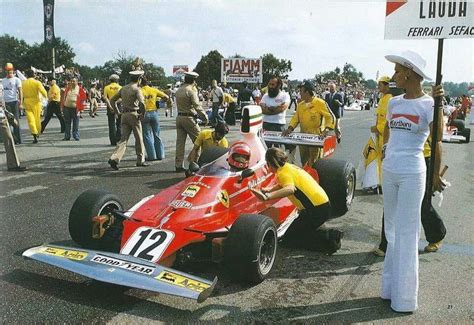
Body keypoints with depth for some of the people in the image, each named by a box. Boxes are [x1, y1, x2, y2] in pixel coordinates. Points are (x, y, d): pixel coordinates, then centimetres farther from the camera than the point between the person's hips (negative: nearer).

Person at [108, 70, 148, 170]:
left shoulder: (123, 88, 12)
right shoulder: (136, 89, -9)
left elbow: (112, 100, 15)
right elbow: (142, 102, -25)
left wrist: (117, 112, 16)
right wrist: (142, 114, -11)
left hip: (124, 115, 6)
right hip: (134, 115, -6)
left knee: (124, 139, 4)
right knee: (139, 139, 9)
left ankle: (114, 158, -12)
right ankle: (140, 160, 19)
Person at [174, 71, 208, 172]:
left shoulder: (179, 90, 12)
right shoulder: (191, 91, -12)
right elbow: (197, 106, -18)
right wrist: (205, 118, -10)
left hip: (179, 117, 8)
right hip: (189, 118, -8)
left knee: (180, 141, 7)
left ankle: (178, 165, 7)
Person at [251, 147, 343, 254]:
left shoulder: (283, 172, -13)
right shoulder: (290, 166, 16)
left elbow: (290, 189, -35)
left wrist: (267, 196, -43)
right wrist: (268, 190, 45)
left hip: (317, 208, -9)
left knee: (293, 232, 5)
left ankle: (328, 237, -8)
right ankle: (329, 234, 9)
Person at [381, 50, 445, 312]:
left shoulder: (429, 104, -9)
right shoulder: (394, 103, 8)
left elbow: (436, 142, -11)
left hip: (412, 174, -6)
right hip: (389, 171, 6)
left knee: (406, 233, 0)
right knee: (392, 230, 14)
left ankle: (404, 297, 12)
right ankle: (391, 287, 27)